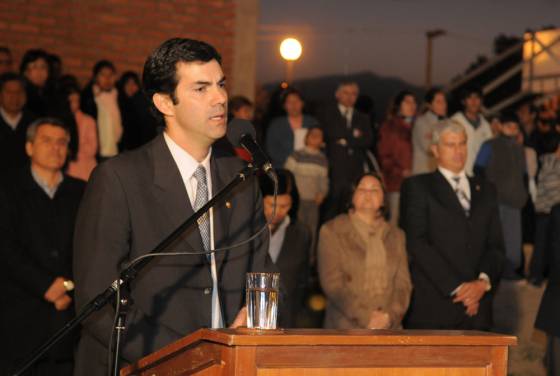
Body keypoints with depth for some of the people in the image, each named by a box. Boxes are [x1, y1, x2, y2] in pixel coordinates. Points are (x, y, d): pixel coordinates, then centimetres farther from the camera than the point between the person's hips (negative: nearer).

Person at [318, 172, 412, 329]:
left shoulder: (396, 235, 18)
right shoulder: (332, 231, 6)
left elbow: (403, 283, 11)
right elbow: (331, 283, -3)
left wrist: (390, 316, -7)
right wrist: (365, 317, -10)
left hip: (388, 327, 3)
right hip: (346, 327, -3)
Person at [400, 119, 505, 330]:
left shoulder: (485, 190, 21)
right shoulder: (417, 186, 7)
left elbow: (496, 245, 15)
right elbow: (416, 243, -4)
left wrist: (483, 281, -5)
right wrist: (456, 287, -9)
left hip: (477, 307, 4)